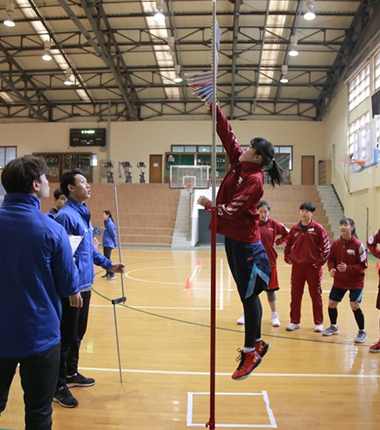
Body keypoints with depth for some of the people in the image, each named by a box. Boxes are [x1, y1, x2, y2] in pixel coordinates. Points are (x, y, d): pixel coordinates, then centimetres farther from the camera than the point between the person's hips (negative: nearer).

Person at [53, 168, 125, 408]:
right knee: (66, 337, 2)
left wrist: (108, 265, 18)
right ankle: (58, 386, 17)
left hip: (85, 285, 9)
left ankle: (71, 373, 37)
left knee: (78, 333, 21)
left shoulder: (84, 213, 12)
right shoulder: (66, 215, -18)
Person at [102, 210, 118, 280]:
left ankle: (112, 274, -5)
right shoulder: (107, 223, 13)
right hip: (105, 244, 10)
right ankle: (108, 273, 22)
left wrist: (115, 243, -9)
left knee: (107, 259, -8)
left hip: (109, 244, -10)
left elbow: (113, 234, -15)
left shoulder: (110, 224, -16)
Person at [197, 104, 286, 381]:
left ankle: (251, 353, 11)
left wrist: (208, 204, -11)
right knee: (246, 294, 16)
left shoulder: (254, 180, -17)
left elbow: (231, 209, -23)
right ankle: (257, 343, 29)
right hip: (232, 237, 9)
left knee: (248, 296, 0)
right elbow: (227, 133, 9)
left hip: (244, 241, -9)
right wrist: (214, 108, 4)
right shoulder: (239, 163, 6)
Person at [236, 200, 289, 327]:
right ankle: (246, 314, 23)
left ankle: (274, 315, 23)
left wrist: (277, 242, 0)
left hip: (269, 261, 1)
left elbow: (287, 233, 10)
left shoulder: (274, 224, -1)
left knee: (270, 288, 9)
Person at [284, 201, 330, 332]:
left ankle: (319, 323, 21)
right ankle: (294, 321, 21)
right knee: (295, 295, 8)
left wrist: (321, 261, -9)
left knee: (316, 295, 8)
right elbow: (288, 244, 16)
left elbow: (326, 246, -5)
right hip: (297, 267, 3)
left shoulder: (318, 228, -6)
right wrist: (287, 257, 6)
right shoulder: (295, 229, 4)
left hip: (313, 267, -3)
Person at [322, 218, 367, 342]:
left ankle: (362, 332, 11)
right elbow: (331, 259, 6)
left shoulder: (358, 245, -18)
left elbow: (363, 265, -15)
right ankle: (334, 327, 32)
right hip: (339, 280, 5)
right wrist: (331, 268, -15)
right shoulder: (336, 244, -5)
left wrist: (348, 268, -27)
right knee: (331, 303, 5)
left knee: (355, 305, -14)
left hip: (355, 281, -5)